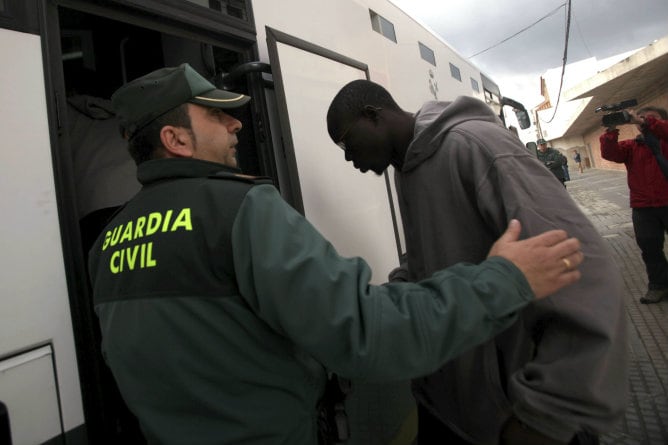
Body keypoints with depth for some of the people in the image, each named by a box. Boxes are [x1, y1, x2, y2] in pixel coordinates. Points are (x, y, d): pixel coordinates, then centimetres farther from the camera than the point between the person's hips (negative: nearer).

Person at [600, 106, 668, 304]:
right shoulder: (632, 146, 10)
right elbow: (610, 153, -8)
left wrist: (646, 122, -25)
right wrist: (611, 131, -21)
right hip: (643, 207, 2)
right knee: (649, 247, 8)